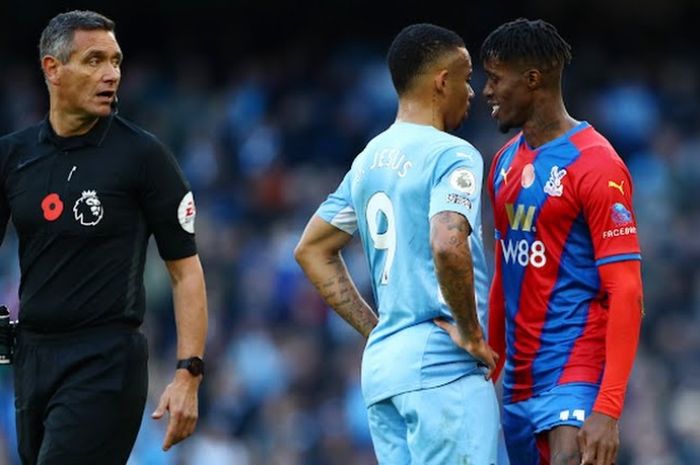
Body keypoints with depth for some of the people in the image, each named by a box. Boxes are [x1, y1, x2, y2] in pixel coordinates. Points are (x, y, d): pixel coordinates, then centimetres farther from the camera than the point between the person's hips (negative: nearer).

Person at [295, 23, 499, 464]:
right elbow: (448, 246, -26)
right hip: (442, 366, -8)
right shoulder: (452, 155, -9)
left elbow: (312, 250, 24)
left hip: (382, 365, 8)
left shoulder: (370, 159, 16)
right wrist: (471, 334, -13)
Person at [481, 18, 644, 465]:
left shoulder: (594, 165, -12)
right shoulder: (506, 162, 13)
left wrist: (607, 411, -22)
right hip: (518, 385, 8)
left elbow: (626, 294, -16)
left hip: (576, 377, -8)